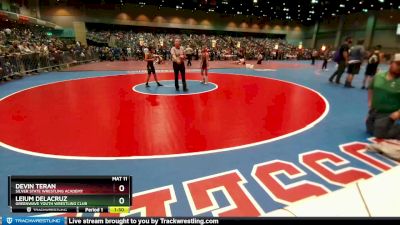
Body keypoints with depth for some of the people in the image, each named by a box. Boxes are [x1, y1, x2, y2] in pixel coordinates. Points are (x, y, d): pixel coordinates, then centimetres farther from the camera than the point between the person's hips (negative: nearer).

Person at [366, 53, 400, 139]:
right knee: (370, 130, 18)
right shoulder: (378, 76, -2)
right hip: (373, 111, 6)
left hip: (388, 114, -5)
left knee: (379, 134, -9)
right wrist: (370, 102, 8)